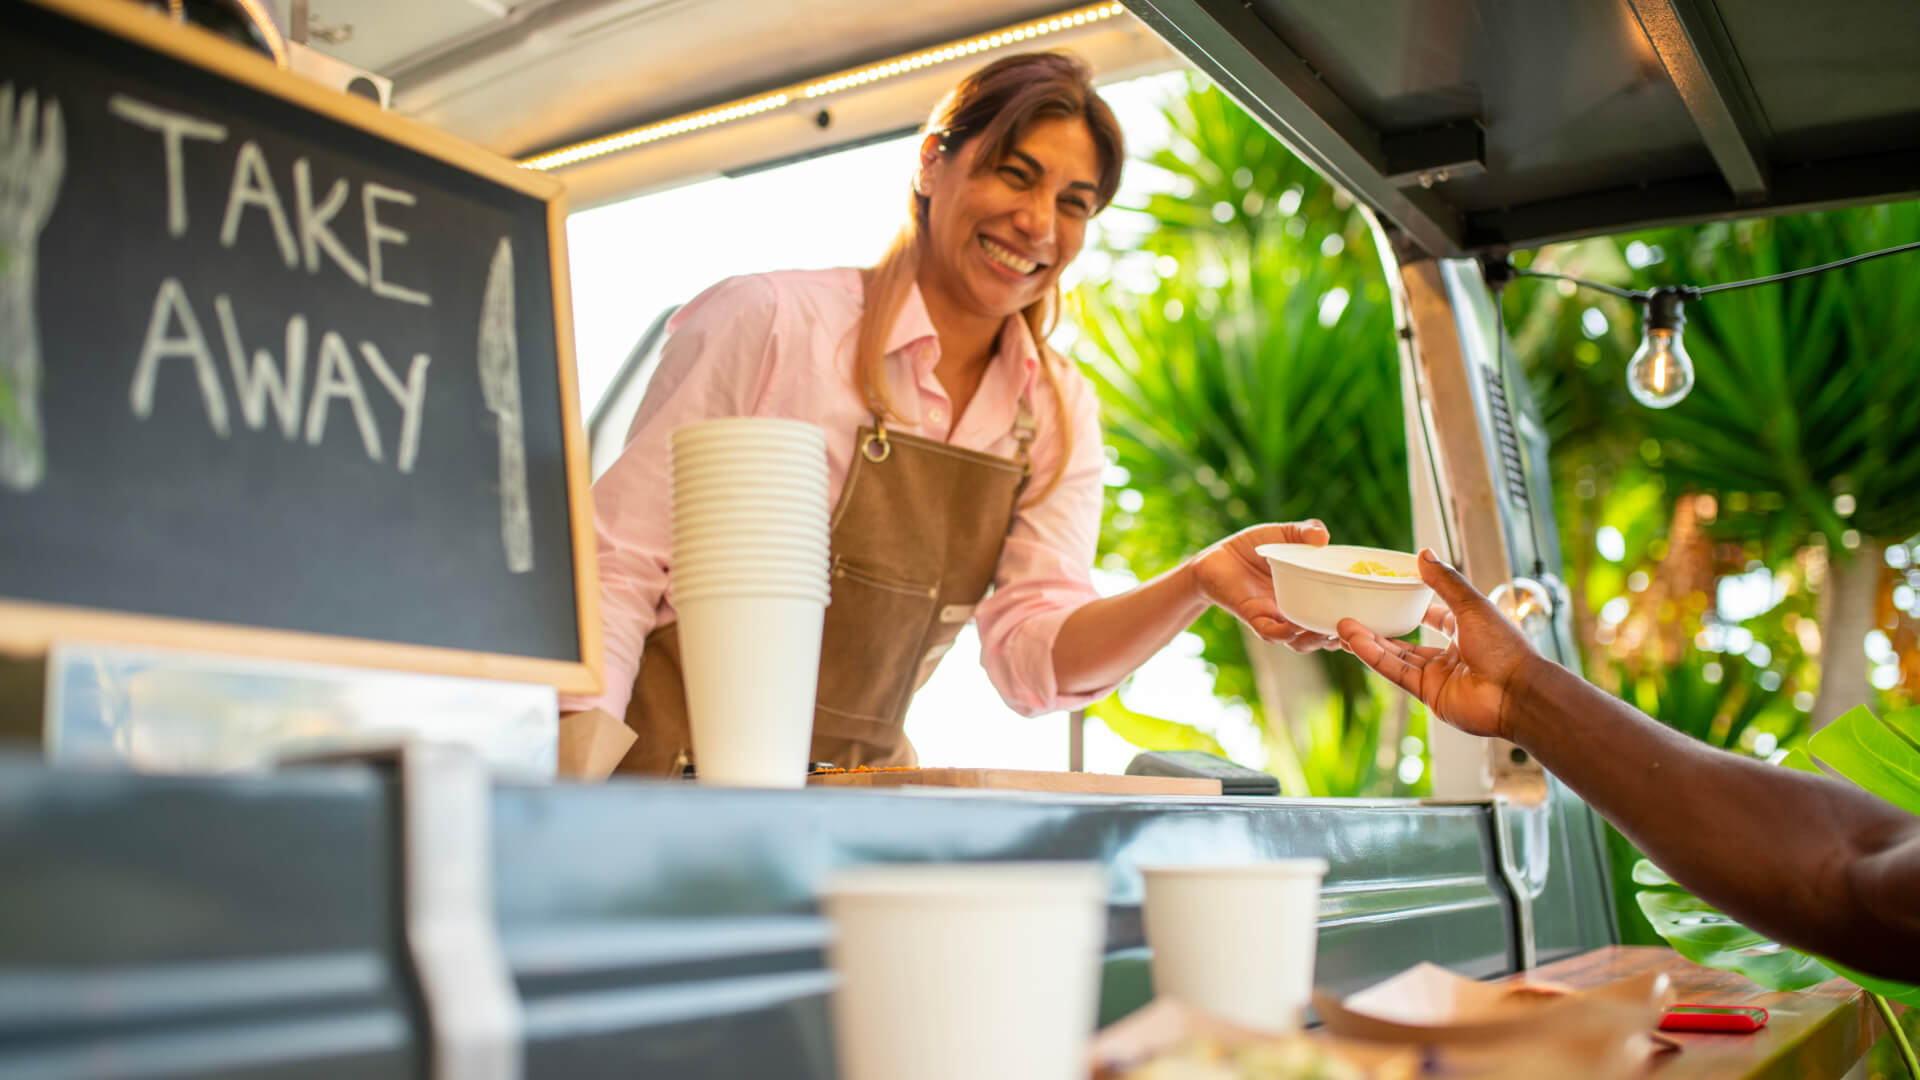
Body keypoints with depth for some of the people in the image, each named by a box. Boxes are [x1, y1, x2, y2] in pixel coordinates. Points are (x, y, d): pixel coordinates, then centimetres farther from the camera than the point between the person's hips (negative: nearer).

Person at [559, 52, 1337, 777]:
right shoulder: (768, 323, -9)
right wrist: (583, 738, -22)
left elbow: (1033, 655, -4)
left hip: (859, 793, 2)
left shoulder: (1057, 412, 6)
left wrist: (1198, 583, -19)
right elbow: (619, 562, -8)